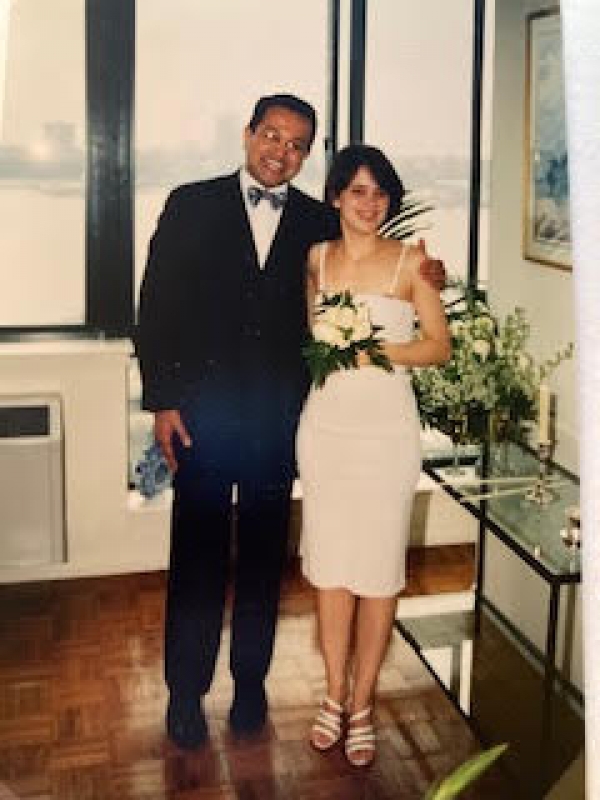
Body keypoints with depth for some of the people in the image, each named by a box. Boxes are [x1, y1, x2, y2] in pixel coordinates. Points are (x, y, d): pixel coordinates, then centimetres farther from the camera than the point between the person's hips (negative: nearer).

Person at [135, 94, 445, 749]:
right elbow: (158, 306, -1)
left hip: (278, 417, 2)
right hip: (202, 411, -2)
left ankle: (250, 682, 29)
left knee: (263, 555, 12)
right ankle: (186, 691, 22)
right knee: (197, 555, 6)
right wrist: (162, 400, -7)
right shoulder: (191, 205, 1)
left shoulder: (319, 222, 6)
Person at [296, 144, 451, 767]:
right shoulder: (317, 259, 7)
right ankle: (335, 694, 24)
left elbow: (440, 345, -1)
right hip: (325, 424, 3)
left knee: (378, 568, 2)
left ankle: (361, 703, 18)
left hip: (386, 428, -3)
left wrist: (382, 351, -15)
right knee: (329, 563, 8)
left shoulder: (410, 260, -3)